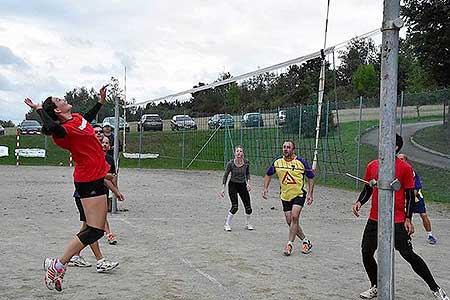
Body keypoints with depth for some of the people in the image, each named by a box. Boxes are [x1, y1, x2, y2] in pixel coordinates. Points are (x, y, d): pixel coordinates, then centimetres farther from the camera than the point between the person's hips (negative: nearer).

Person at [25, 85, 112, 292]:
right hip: (89, 180, -10)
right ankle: (57, 265, -4)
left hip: (94, 178, 10)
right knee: (95, 230, -11)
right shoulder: (65, 129, -19)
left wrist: (101, 101, 31)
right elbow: (52, 128, -44)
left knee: (95, 228, 14)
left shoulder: (77, 118, 9)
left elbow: (89, 118, 34)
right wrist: (39, 109, -28)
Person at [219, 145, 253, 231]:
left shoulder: (246, 163, -8)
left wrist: (248, 183, -6)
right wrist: (223, 188, -6)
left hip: (243, 185, 3)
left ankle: (247, 224, 26)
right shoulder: (230, 163, -15)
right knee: (234, 207, -14)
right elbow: (225, 176, -5)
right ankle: (227, 225, 4)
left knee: (248, 207, 1)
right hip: (233, 185, -3)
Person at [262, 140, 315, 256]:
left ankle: (290, 244, -11)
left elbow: (311, 177, 0)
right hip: (285, 196, 4)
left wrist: (310, 194, -6)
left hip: (299, 194, -4)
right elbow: (268, 174, 14)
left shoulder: (301, 161, -10)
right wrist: (265, 188, 4)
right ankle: (305, 241, 23)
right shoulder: (277, 161, -2)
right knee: (290, 222, 4)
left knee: (294, 217, -20)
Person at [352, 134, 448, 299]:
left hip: (397, 221, -5)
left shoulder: (405, 168, -5)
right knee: (366, 253, 3)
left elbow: (410, 195, -3)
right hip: (374, 219, 5)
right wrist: (359, 202, -1)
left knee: (408, 254, -6)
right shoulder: (372, 165, 7)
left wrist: (408, 219, -8)